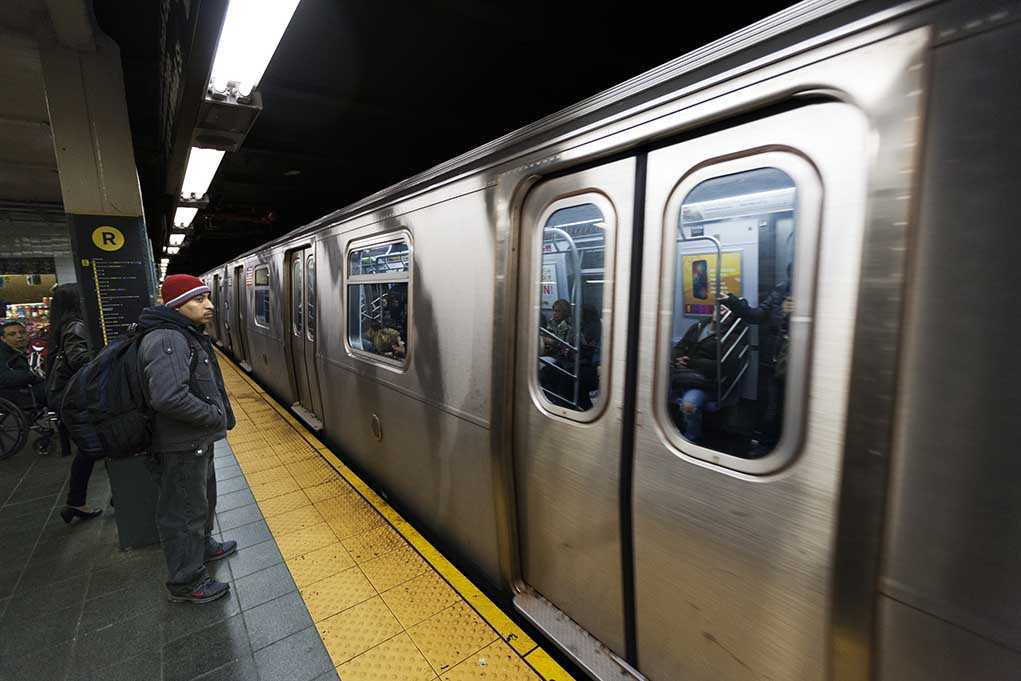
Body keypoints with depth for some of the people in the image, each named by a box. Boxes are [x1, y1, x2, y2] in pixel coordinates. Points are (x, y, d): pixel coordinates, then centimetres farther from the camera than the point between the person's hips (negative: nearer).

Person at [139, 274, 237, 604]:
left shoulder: (187, 335, 10)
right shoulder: (167, 341, -24)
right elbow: (168, 398, -35)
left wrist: (218, 416, 10)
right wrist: (217, 417, -23)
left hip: (198, 440, 10)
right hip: (182, 446, -10)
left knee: (203, 497, 27)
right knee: (185, 509, 5)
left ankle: (202, 547, 48)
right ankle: (186, 583, 22)